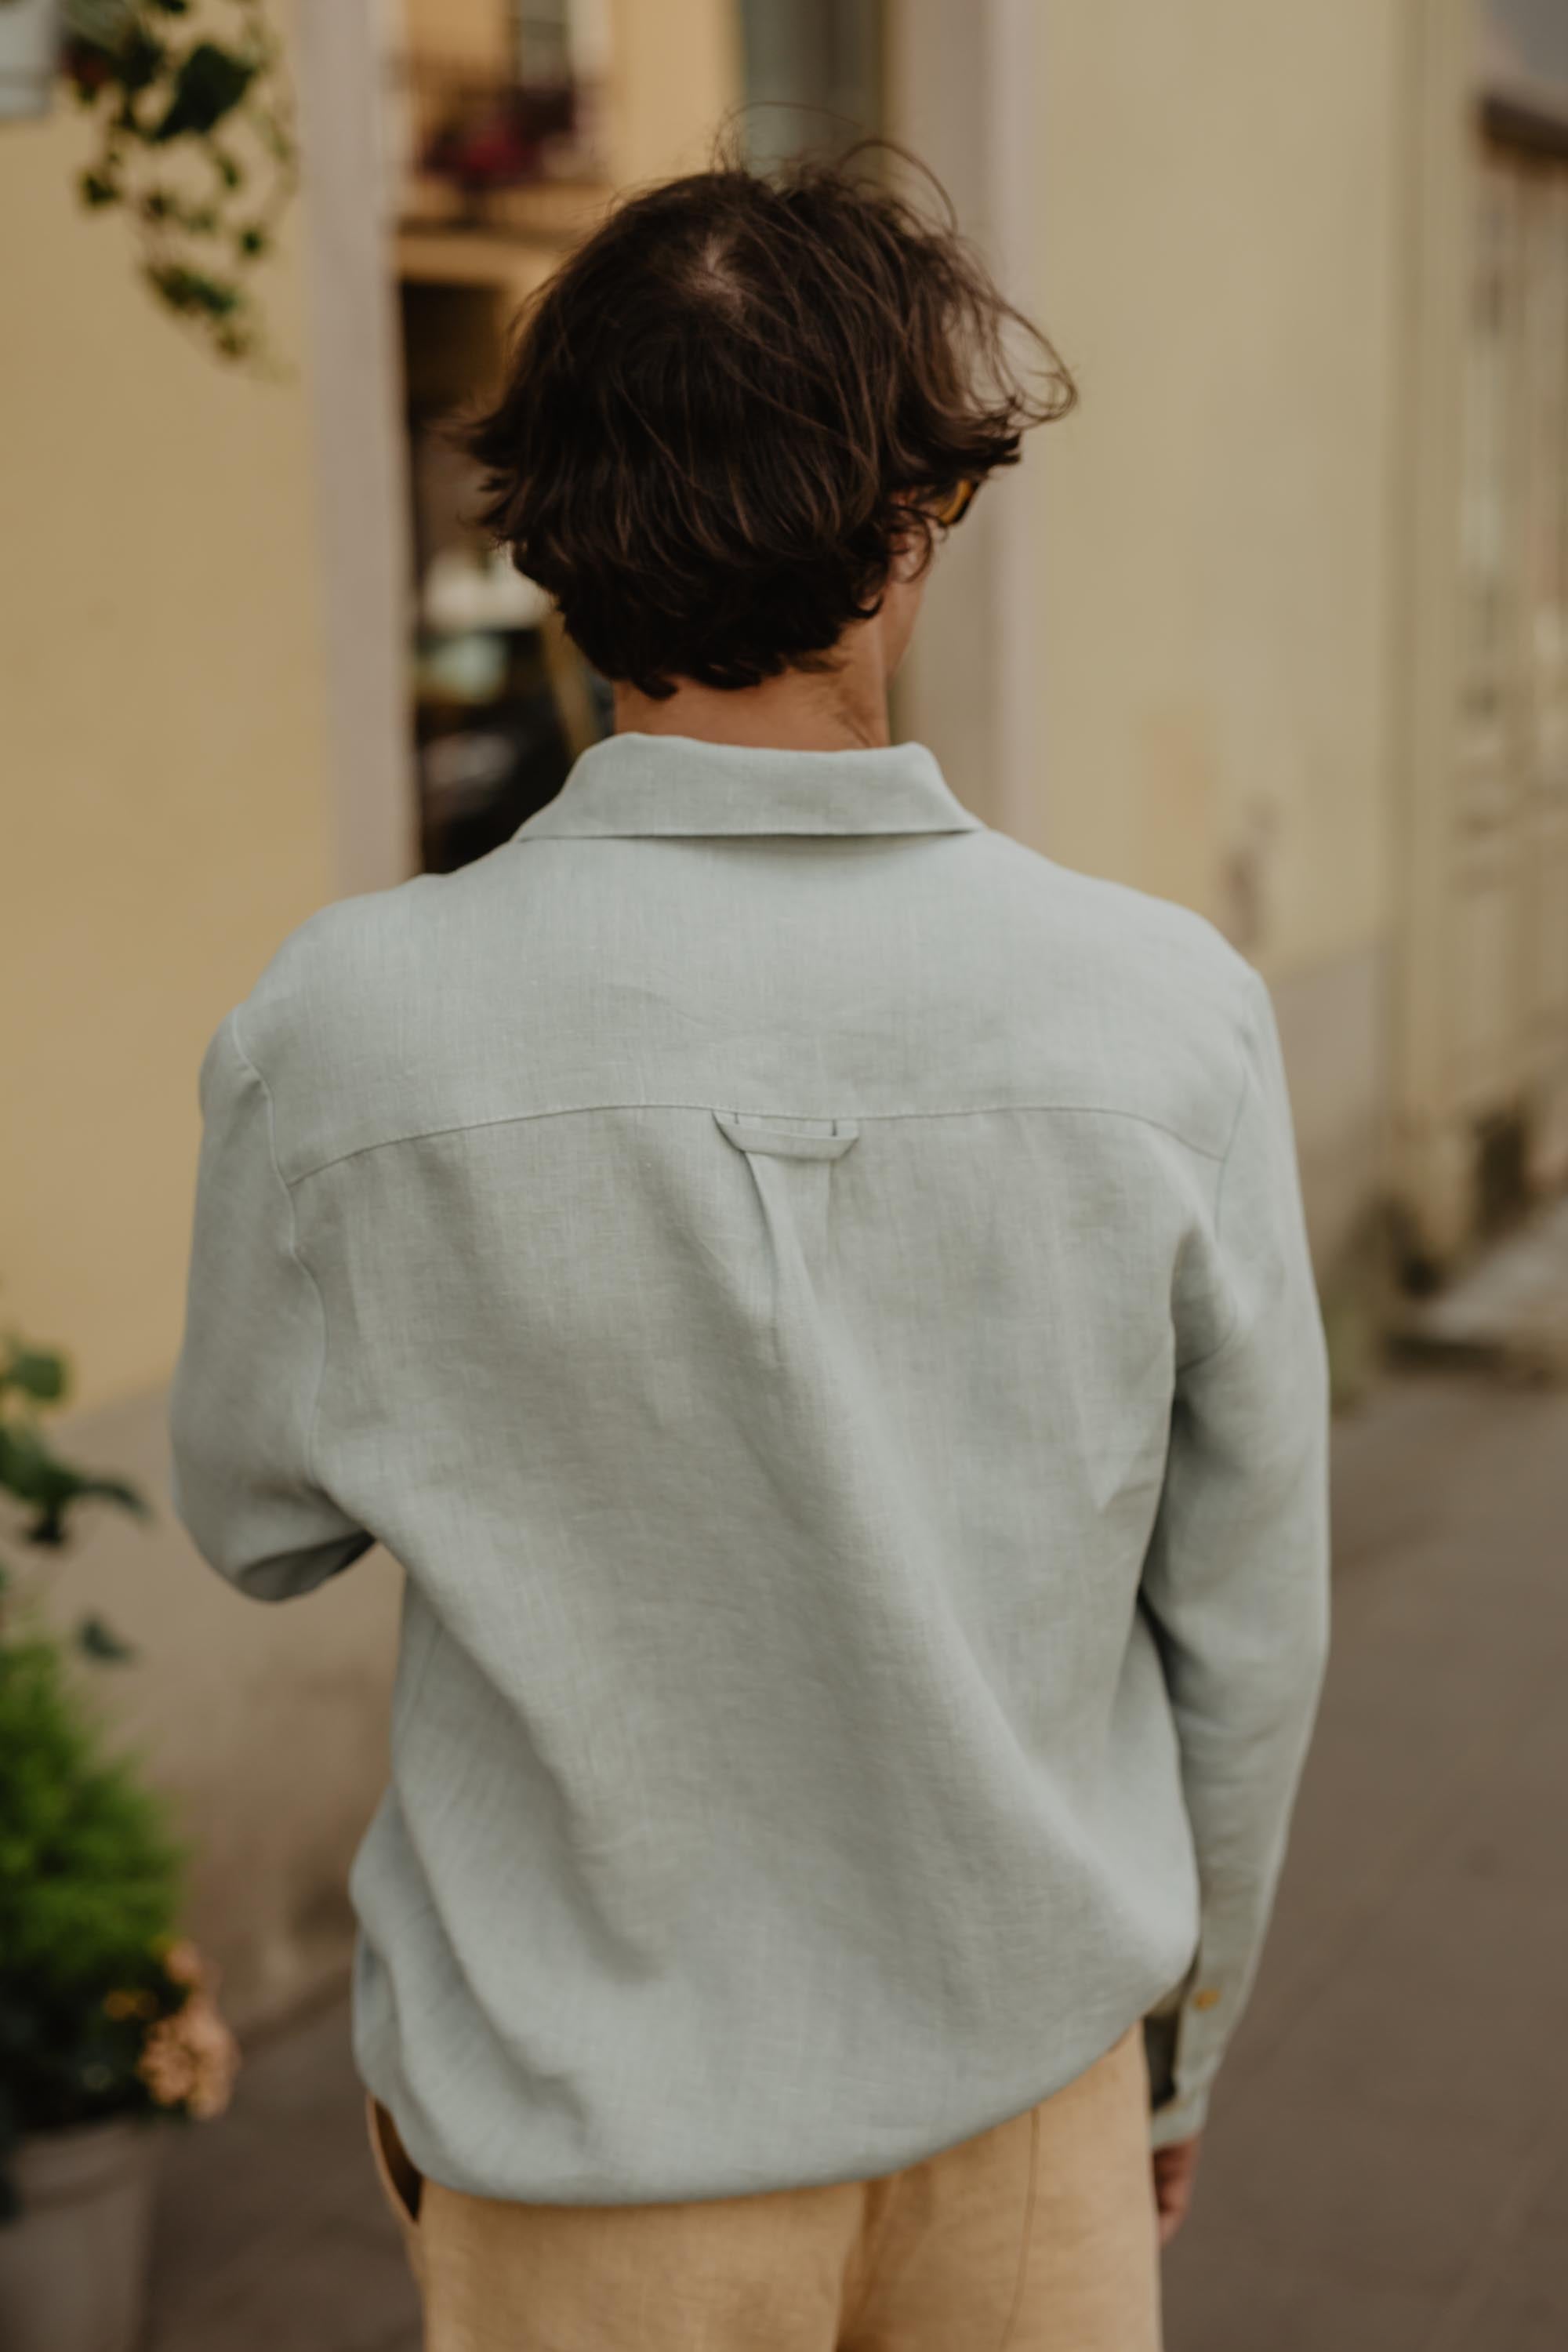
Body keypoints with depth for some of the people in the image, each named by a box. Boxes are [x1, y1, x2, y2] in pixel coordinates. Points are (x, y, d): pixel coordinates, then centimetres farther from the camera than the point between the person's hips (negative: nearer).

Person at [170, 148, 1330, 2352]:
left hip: (589, 2118, -1)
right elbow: (1250, 1632, -5)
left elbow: (259, 1522, -2)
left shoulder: (339, 1034, -21)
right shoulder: (1171, 1012, -17)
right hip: (1021, 2082, 2)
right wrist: (1177, 2043, 11)